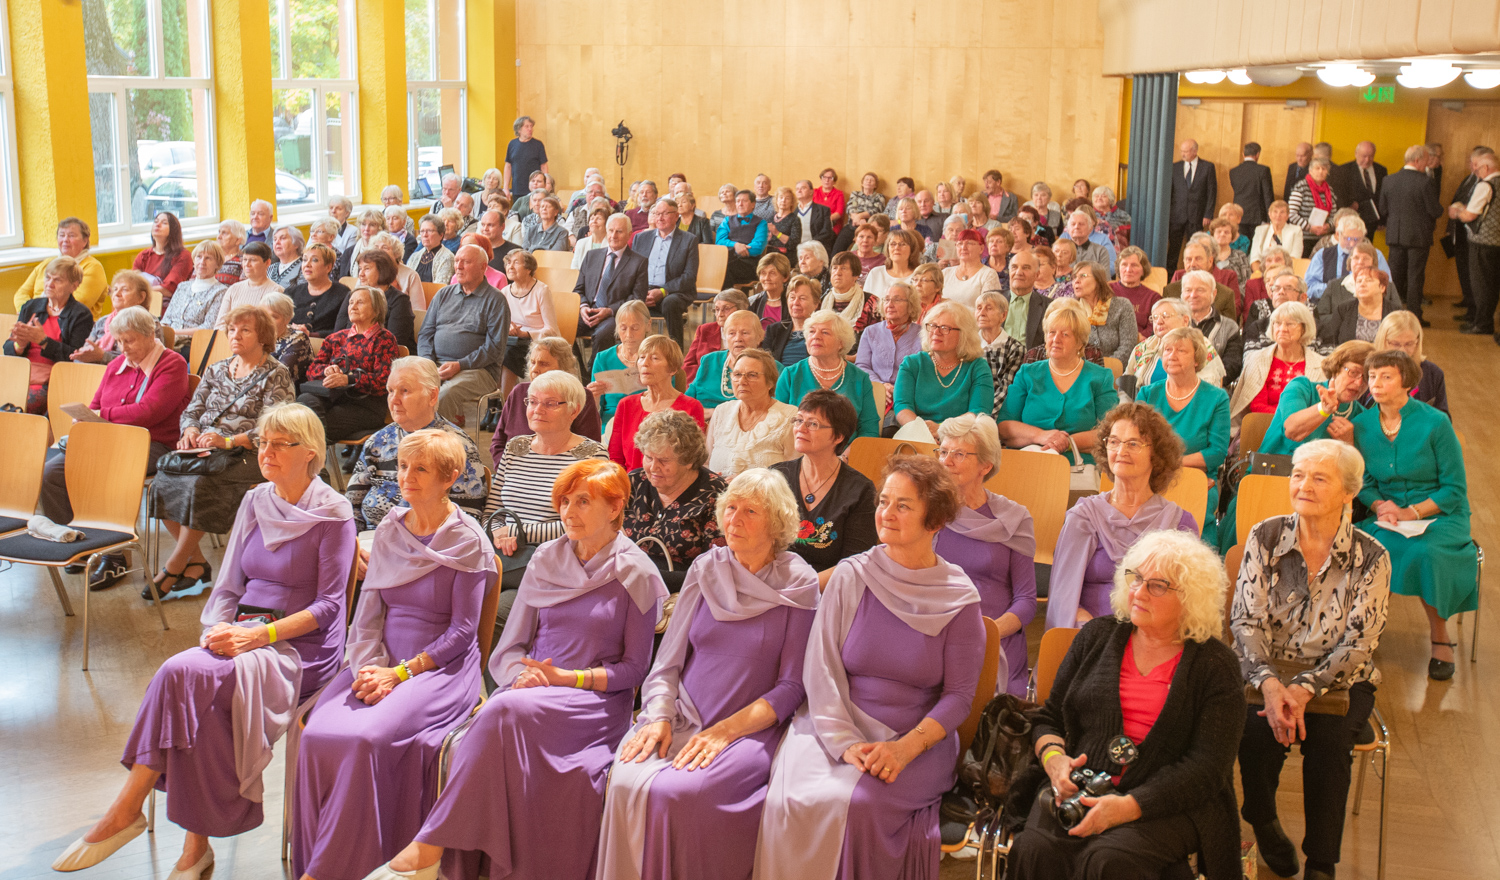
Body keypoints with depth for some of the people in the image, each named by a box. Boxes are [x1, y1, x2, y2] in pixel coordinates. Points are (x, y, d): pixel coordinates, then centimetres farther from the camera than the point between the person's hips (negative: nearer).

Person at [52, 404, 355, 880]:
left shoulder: (332, 514, -3)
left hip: (302, 648, -5)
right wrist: (219, 629, -5)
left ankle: (127, 808, -18)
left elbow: (328, 606, -8)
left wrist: (259, 634, -18)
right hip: (243, 637, 5)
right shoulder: (255, 503, 15)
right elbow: (228, 586, 16)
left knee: (184, 672, -29)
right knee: (206, 708, -29)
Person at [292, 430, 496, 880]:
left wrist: (401, 673, -14)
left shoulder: (468, 541, -4)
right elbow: (368, 612, 10)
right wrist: (369, 667, -8)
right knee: (317, 734, -21)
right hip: (380, 661, 5)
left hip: (440, 667, -5)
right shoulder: (388, 531, 12)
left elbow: (462, 630, -7)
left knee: (367, 738, -29)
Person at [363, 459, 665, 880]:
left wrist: (567, 677, -11)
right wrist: (523, 675, -10)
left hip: (596, 699, -4)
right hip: (531, 690, 4)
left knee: (507, 710, -35)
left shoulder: (636, 574, 2)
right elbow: (511, 645, 14)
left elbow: (634, 668, 2)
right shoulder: (546, 560, 14)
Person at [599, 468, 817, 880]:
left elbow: (791, 687, -2)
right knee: (627, 783, -27)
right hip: (682, 720, 3)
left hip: (749, 731, -3)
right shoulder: (705, 570, 11)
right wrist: (659, 717, -7)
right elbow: (668, 663, 12)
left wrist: (724, 730, -13)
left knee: (678, 792, -31)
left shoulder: (798, 586, 1)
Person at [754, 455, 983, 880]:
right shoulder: (851, 577, 2)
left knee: (858, 802, -31)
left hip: (918, 739, -1)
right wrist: (846, 743, -15)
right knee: (792, 799, -28)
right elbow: (821, 670, 0)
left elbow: (958, 695, 0)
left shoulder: (960, 598, 0)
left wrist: (905, 748, -16)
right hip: (835, 729, 1)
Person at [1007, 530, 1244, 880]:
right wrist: (1054, 759, -6)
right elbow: (1048, 719, 18)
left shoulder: (1215, 666, 1)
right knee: (1033, 849, -28)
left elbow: (1206, 768, -8)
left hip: (1166, 806, -2)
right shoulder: (1097, 636, 13)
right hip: (1080, 788, 3)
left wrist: (1128, 806, -20)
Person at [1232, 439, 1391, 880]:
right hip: (1267, 674, 1)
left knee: (1328, 737, -30)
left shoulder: (1371, 557, -5)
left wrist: (1305, 688, -23)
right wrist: (1269, 683, -21)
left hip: (1339, 681, -1)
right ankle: (1262, 821, 4)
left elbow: (1358, 643, -9)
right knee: (1259, 730, -28)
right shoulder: (1264, 538, -1)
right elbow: (1246, 621, -5)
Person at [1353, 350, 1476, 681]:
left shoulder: (1435, 423, -10)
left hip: (1440, 514, -3)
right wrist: (1378, 505, -12)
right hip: (1388, 516, 3)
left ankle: (1440, 639, -13)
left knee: (1425, 553, -35)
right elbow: (1363, 482, 10)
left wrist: (1412, 512, -19)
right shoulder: (1362, 425, 2)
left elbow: (1455, 488, -7)